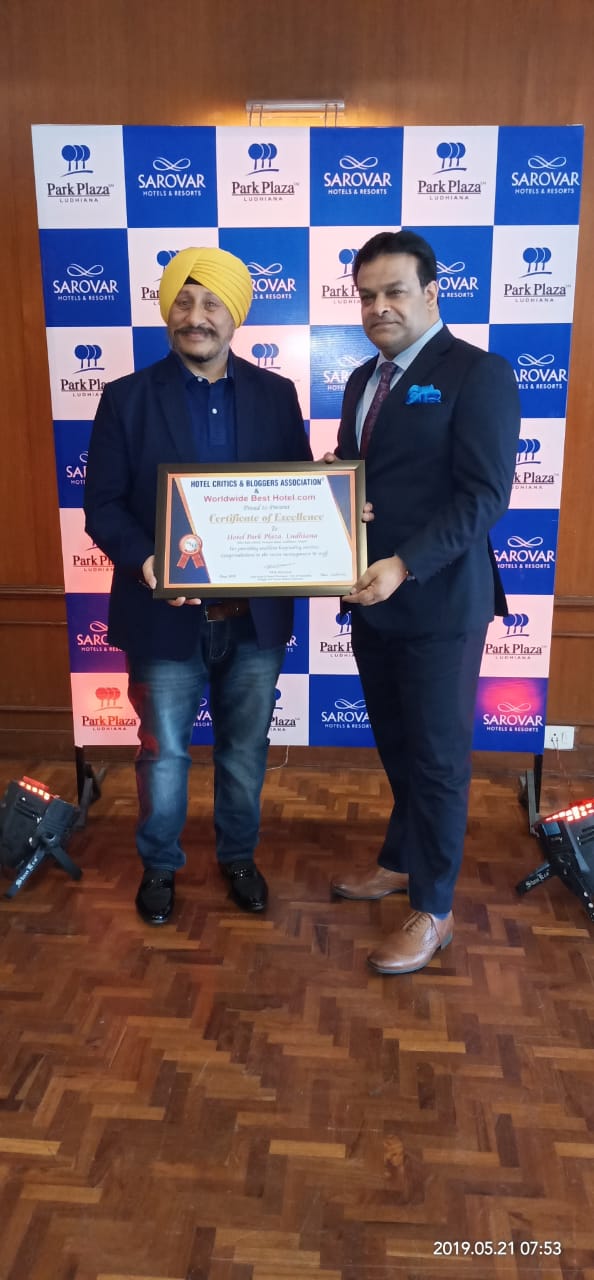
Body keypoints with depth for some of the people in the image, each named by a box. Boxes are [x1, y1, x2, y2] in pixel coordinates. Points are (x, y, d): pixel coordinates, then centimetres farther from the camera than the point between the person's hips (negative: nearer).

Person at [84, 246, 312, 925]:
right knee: (163, 754, 13)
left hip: (255, 612, 2)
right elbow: (102, 505, -5)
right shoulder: (127, 397, -3)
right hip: (167, 615, -2)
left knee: (245, 752, 17)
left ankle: (238, 855, 40)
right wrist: (143, 559, -23)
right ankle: (159, 863, 37)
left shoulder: (275, 393, 3)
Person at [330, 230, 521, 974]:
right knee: (395, 746, 19)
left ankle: (432, 909, 20)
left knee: (437, 755, 5)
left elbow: (484, 496, -17)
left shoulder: (478, 374, -9)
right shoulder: (364, 380, 15)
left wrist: (404, 565, -26)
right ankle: (401, 861, 39)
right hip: (371, 599, 7)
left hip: (438, 603, -7)